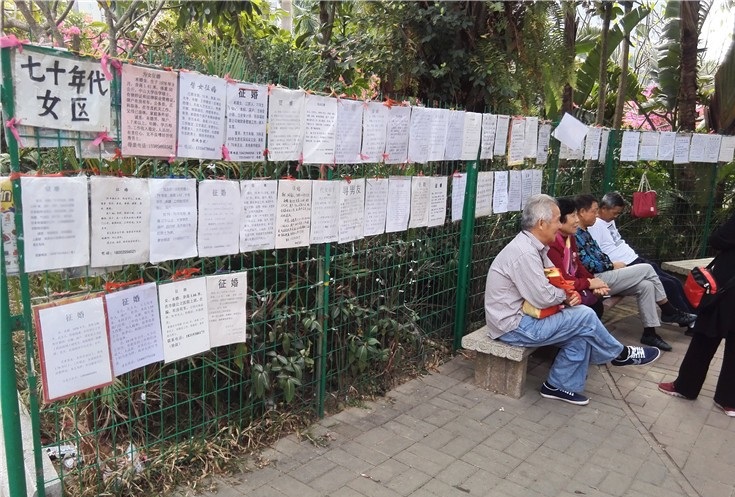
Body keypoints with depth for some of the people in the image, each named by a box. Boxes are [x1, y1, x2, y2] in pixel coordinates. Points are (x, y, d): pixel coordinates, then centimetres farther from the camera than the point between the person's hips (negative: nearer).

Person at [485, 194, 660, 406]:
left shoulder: (534, 246, 7)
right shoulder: (524, 252, -25)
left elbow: (550, 281, 14)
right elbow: (543, 298, -24)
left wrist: (568, 294, -7)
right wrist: (565, 294, -4)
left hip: (522, 313, 9)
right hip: (513, 326, -9)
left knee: (581, 328, 3)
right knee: (585, 318, -9)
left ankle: (559, 385, 10)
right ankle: (620, 354, 18)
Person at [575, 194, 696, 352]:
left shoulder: (583, 232, 17)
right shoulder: (575, 235, -15)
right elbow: (588, 265, -20)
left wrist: (612, 264, 1)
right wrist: (612, 265, -8)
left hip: (604, 276, 10)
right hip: (597, 280, -10)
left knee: (646, 285, -5)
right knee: (646, 269, -7)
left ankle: (649, 332, 0)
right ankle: (670, 312, 9)